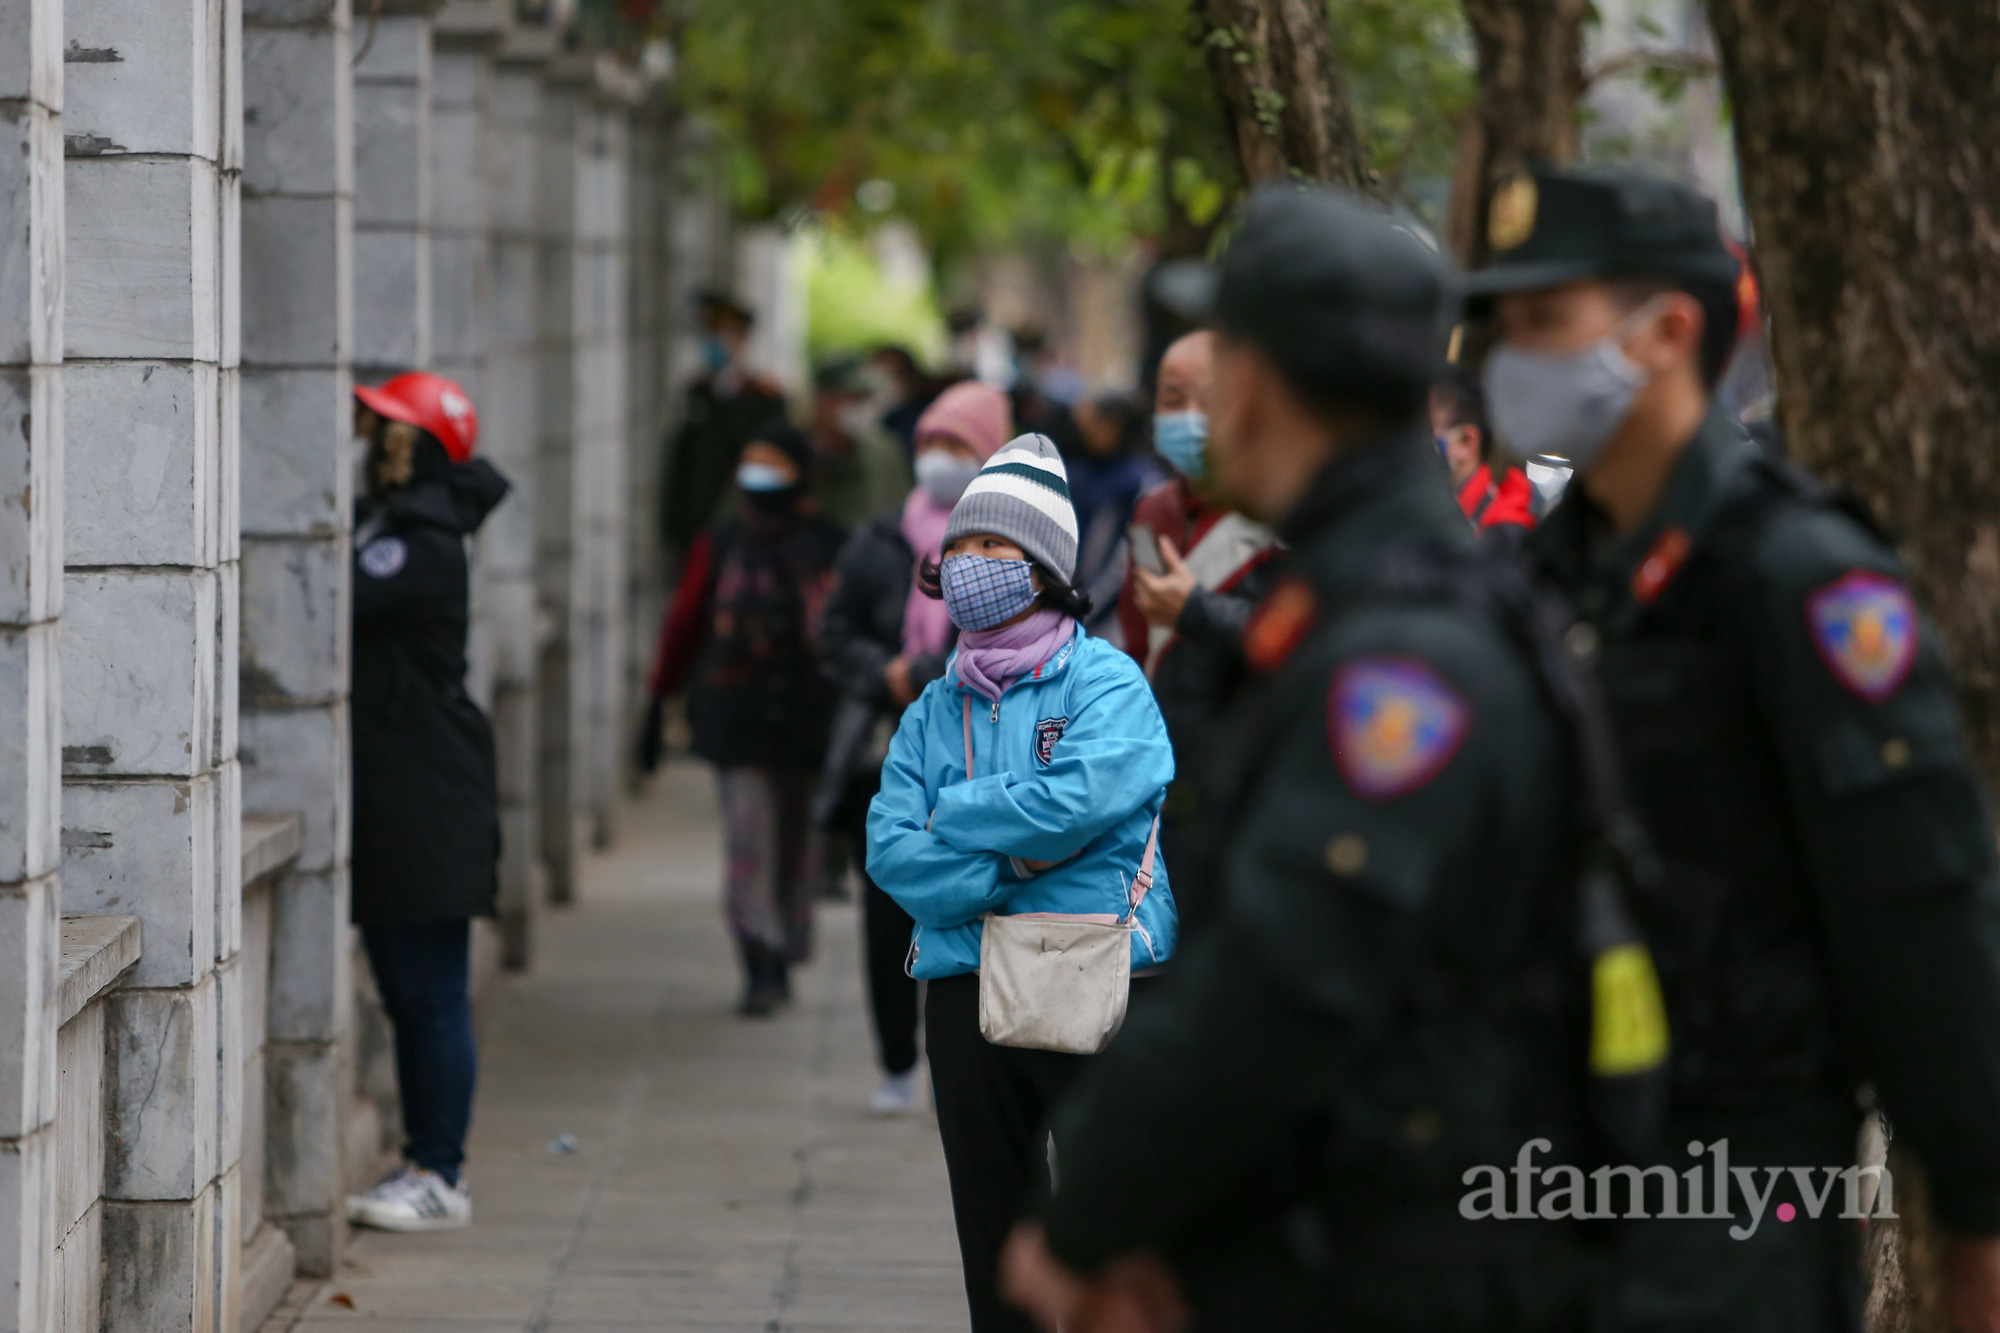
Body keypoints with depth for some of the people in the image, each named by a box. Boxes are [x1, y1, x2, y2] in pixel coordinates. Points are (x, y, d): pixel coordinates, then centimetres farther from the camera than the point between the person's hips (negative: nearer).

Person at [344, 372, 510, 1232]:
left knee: (432, 995, -5)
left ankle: (440, 1176, -1)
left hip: (429, 806, -10)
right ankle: (425, 1167, 18)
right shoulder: (375, 525, 15)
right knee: (406, 994, 12)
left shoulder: (424, 548, -14)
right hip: (385, 799, 10)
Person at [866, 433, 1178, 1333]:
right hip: (965, 994, 5)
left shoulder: (1105, 681, -1)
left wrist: (954, 820, -6)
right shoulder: (935, 710, 13)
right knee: (993, 1237, 10)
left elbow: (1080, 797, -19)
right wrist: (1008, 866, -12)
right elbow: (890, 851, 2)